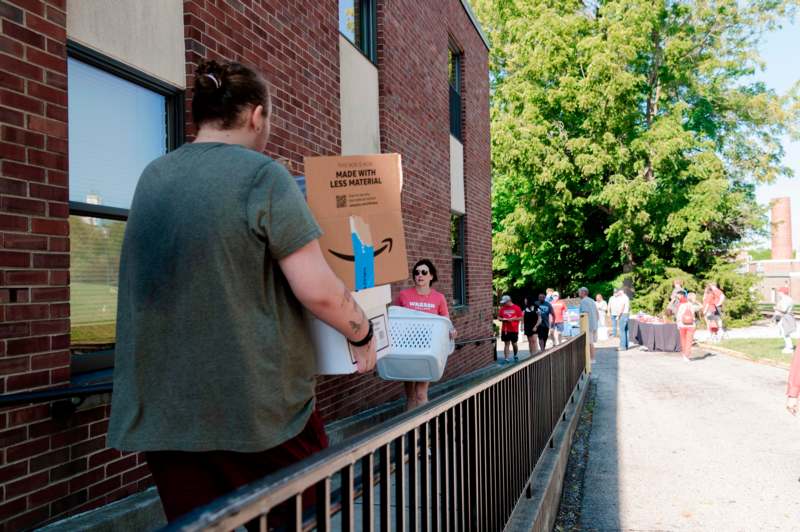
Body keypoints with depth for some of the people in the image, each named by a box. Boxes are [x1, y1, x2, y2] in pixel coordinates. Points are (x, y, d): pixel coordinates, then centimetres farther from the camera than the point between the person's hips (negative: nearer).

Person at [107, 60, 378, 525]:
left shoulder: (152, 177, 9)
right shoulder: (262, 176, -11)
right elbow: (318, 290, -16)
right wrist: (362, 333, 2)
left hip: (160, 412, 6)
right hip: (258, 408, -6)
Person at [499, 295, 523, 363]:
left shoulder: (516, 308, -4)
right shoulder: (503, 308, 5)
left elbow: (520, 318, -4)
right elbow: (499, 317, 11)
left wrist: (512, 319, -16)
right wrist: (502, 319, -11)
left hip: (514, 329, -2)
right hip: (505, 329, 2)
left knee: (514, 343, 11)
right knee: (506, 344, 1)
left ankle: (516, 355, 35)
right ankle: (506, 358, 1)